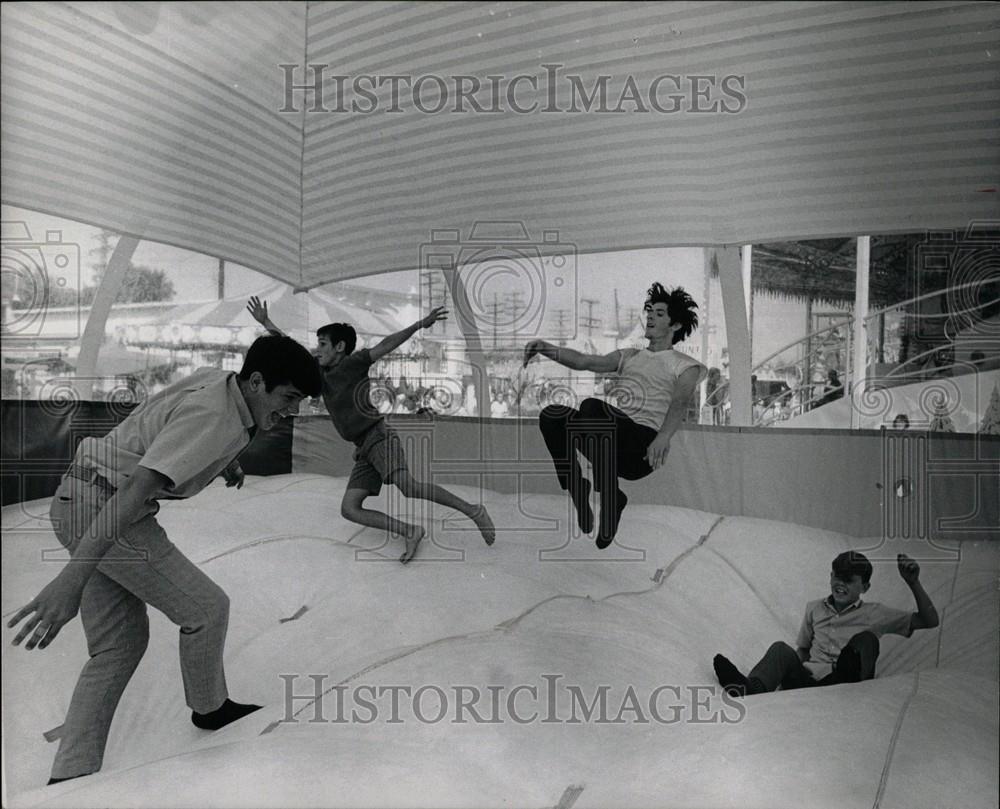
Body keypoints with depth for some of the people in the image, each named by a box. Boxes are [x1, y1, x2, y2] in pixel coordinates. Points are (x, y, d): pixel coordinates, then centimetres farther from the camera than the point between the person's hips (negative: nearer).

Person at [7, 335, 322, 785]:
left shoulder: (217, 379, 3)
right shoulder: (213, 416, -25)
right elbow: (138, 488, -34)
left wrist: (226, 460, 23)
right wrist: (72, 579, -39)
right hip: (103, 507, -10)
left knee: (121, 644, 12)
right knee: (205, 607, -1)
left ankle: (70, 775, 15)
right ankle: (209, 709, 22)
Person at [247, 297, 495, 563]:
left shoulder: (353, 363, 0)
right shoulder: (321, 374, 18)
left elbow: (386, 344, -9)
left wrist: (420, 324, -18)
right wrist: (267, 324, 16)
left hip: (380, 437, -8)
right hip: (364, 450, 8)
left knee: (407, 486, -27)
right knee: (349, 509, -5)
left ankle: (473, 512, -16)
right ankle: (410, 533, -5)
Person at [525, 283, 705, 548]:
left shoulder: (686, 365, 10)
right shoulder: (629, 356, 25)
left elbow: (679, 402, -11)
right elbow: (584, 361, 10)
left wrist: (664, 437, -32)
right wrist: (546, 348, -8)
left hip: (644, 448, -5)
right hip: (614, 442, 5)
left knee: (592, 406, -32)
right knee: (552, 415, -18)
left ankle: (611, 498, -18)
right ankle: (578, 494, -9)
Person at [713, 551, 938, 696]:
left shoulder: (874, 614, 16)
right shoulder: (814, 608, 24)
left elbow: (929, 621, 13)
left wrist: (913, 583, 1)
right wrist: (799, 668, 7)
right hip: (810, 682, 2)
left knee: (865, 639, -24)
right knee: (781, 649, -27)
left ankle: (850, 676, -56)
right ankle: (752, 688, -56)